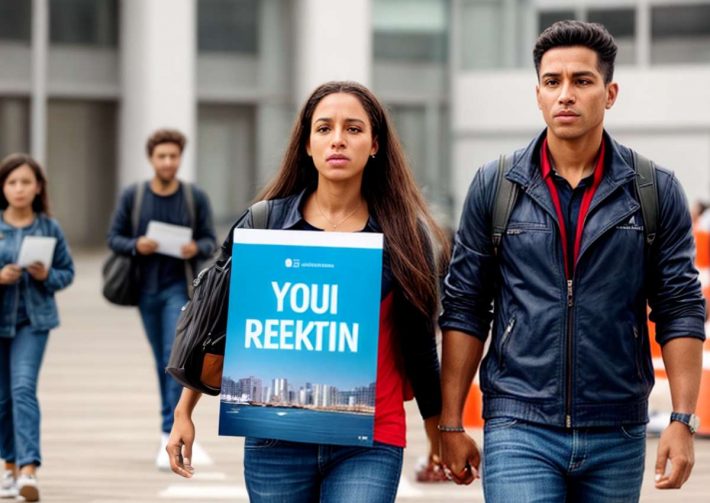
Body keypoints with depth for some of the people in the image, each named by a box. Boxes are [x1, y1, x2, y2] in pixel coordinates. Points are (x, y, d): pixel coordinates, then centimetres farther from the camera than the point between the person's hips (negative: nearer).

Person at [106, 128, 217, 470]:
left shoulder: (196, 198, -2)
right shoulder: (132, 196, 0)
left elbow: (210, 242, 2)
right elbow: (114, 237, 3)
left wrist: (196, 249, -21)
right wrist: (135, 246, -18)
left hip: (180, 288, -3)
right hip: (147, 288, 3)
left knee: (175, 355, -14)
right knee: (162, 360, 12)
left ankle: (169, 434, -16)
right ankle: (177, 424, 27)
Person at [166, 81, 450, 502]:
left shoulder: (405, 234, 2)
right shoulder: (264, 222, 3)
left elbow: (421, 346, 9)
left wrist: (440, 435, 13)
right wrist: (184, 413, 9)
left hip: (369, 445, -1)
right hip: (276, 443, 2)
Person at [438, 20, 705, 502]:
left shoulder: (656, 191, 3)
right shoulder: (495, 186, 3)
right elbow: (465, 309, 5)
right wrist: (451, 425, 2)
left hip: (617, 437, 1)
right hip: (520, 430, -1)